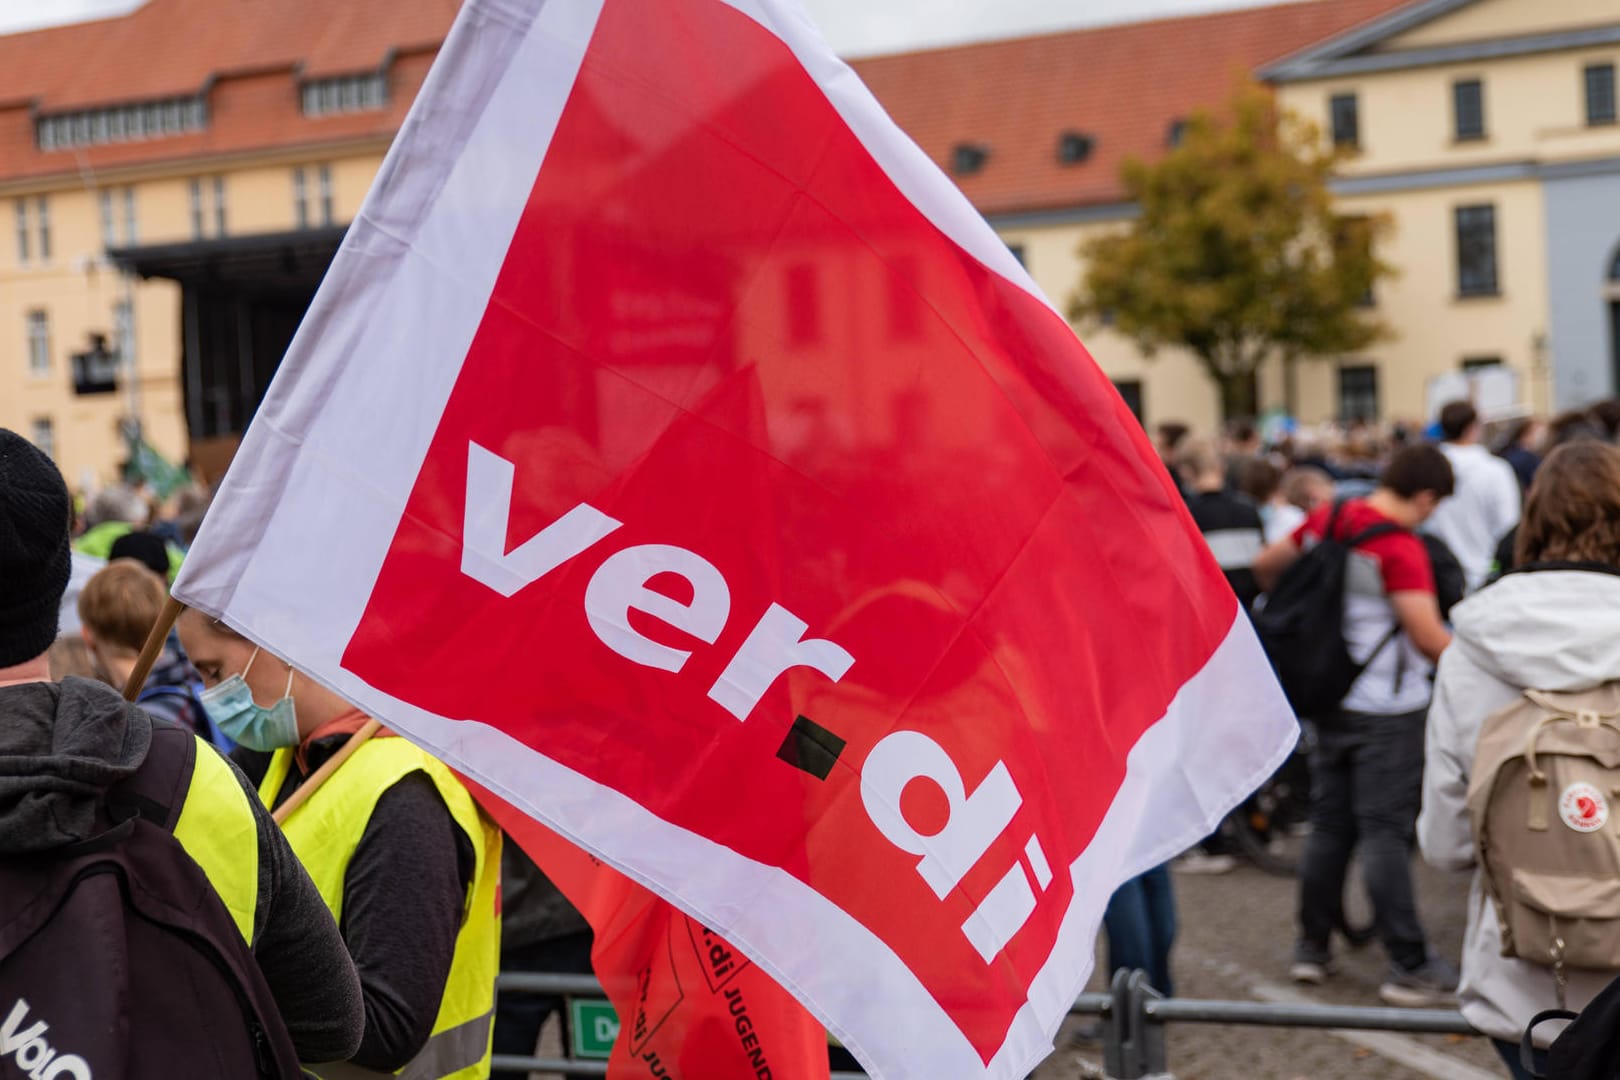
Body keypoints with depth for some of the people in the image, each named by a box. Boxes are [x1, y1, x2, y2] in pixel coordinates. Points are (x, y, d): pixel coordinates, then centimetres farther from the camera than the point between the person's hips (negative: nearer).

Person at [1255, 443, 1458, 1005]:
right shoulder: (1400, 548, -20)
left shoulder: (1327, 520, 3)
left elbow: (1265, 567, 17)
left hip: (1331, 699, 7)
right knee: (1386, 834, -3)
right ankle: (1409, 968, 5)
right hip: (1387, 710, -7)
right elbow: (1429, 640, -23)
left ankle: (1313, 948, 23)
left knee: (1329, 825, 15)